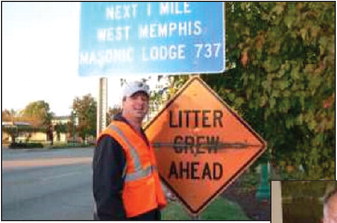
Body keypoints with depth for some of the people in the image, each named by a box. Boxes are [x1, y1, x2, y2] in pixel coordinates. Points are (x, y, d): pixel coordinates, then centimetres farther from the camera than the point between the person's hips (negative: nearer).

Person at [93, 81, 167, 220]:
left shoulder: (140, 135, 13)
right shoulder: (111, 139, -19)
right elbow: (105, 191, -24)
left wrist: (159, 200, 21)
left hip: (149, 214, 10)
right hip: (128, 217, -10)